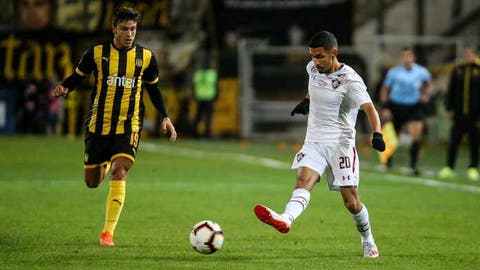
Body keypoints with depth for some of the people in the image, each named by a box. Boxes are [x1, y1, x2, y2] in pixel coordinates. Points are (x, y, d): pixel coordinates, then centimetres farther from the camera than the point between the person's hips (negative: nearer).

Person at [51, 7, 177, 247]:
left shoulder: (145, 57, 2)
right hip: (98, 125, 1)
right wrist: (63, 88, -15)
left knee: (119, 172, -21)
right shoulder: (97, 53, -2)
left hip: (129, 125, -1)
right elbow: (78, 76, 7)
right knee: (92, 182, 7)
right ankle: (104, 164, 47)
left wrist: (165, 117, 7)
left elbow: (153, 89, 16)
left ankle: (108, 232, -17)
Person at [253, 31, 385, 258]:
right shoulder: (313, 69, 5)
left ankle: (368, 241, 21)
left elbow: (369, 108, -26)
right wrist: (306, 100, 29)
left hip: (340, 143, -4)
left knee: (351, 201, -4)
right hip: (314, 141, 4)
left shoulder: (350, 80, -14)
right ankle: (286, 219, -51)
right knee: (303, 180, -23)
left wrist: (377, 133, -41)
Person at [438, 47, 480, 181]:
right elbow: (451, 91, 10)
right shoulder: (457, 70, 6)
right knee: (453, 141, 4)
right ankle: (449, 168, 12)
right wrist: (449, 108, 6)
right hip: (459, 114, 2)